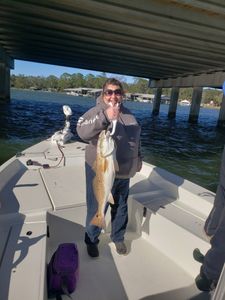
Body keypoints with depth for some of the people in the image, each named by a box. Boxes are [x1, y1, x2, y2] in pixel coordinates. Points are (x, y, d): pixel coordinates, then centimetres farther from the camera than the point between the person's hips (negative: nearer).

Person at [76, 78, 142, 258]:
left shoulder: (128, 114, 7)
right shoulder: (96, 112, -13)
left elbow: (136, 140, 19)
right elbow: (83, 132, -33)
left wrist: (138, 159, 23)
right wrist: (105, 117, -44)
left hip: (124, 172, 6)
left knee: (121, 207, 21)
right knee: (97, 210, 10)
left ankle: (118, 238, 45)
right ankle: (91, 241, 37)